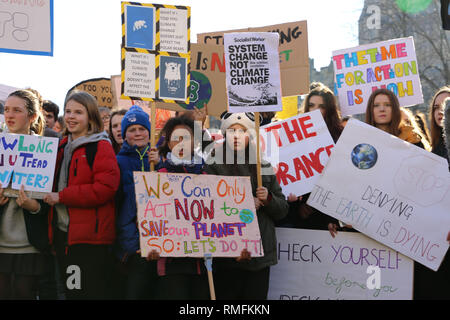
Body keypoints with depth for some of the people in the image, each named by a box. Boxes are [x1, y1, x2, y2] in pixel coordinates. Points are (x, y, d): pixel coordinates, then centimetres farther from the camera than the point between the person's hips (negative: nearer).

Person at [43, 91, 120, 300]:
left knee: (90, 293, -4)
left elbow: (106, 187, -19)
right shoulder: (63, 147, 16)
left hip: (89, 236, -8)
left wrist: (61, 196, -17)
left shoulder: (101, 147, -7)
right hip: (62, 232, 8)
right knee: (70, 292, 15)